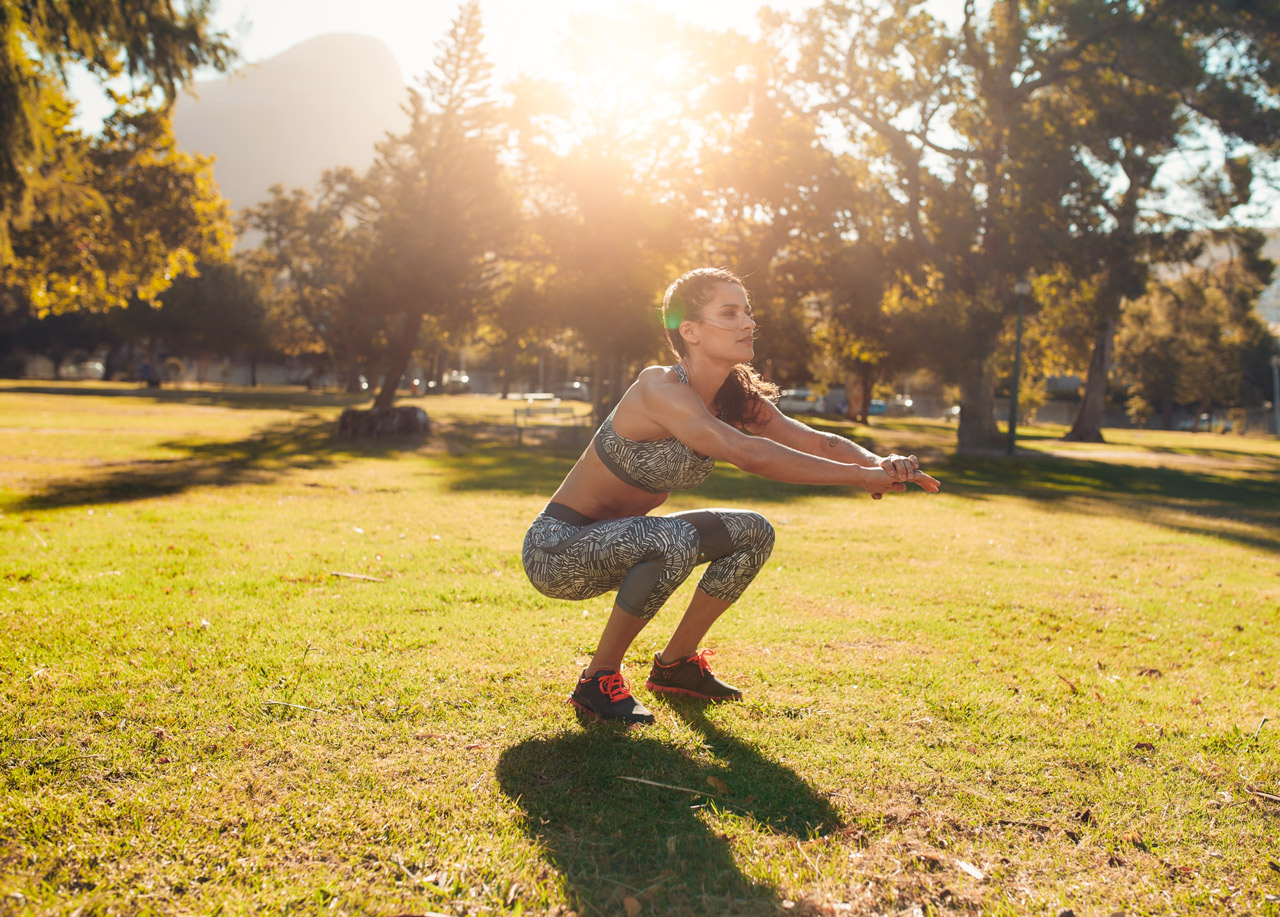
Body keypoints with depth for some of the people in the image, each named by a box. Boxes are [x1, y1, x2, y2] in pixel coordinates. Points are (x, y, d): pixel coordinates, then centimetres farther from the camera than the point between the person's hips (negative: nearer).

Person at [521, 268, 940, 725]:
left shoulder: (735, 398, -2)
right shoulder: (659, 388, -27)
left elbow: (814, 440, -10)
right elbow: (749, 455, -38)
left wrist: (879, 462, -30)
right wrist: (860, 477, -36)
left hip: (619, 542, 9)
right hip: (556, 549, -8)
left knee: (754, 533, 2)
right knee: (674, 541, -34)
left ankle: (675, 664, 16)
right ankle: (597, 682, -13)